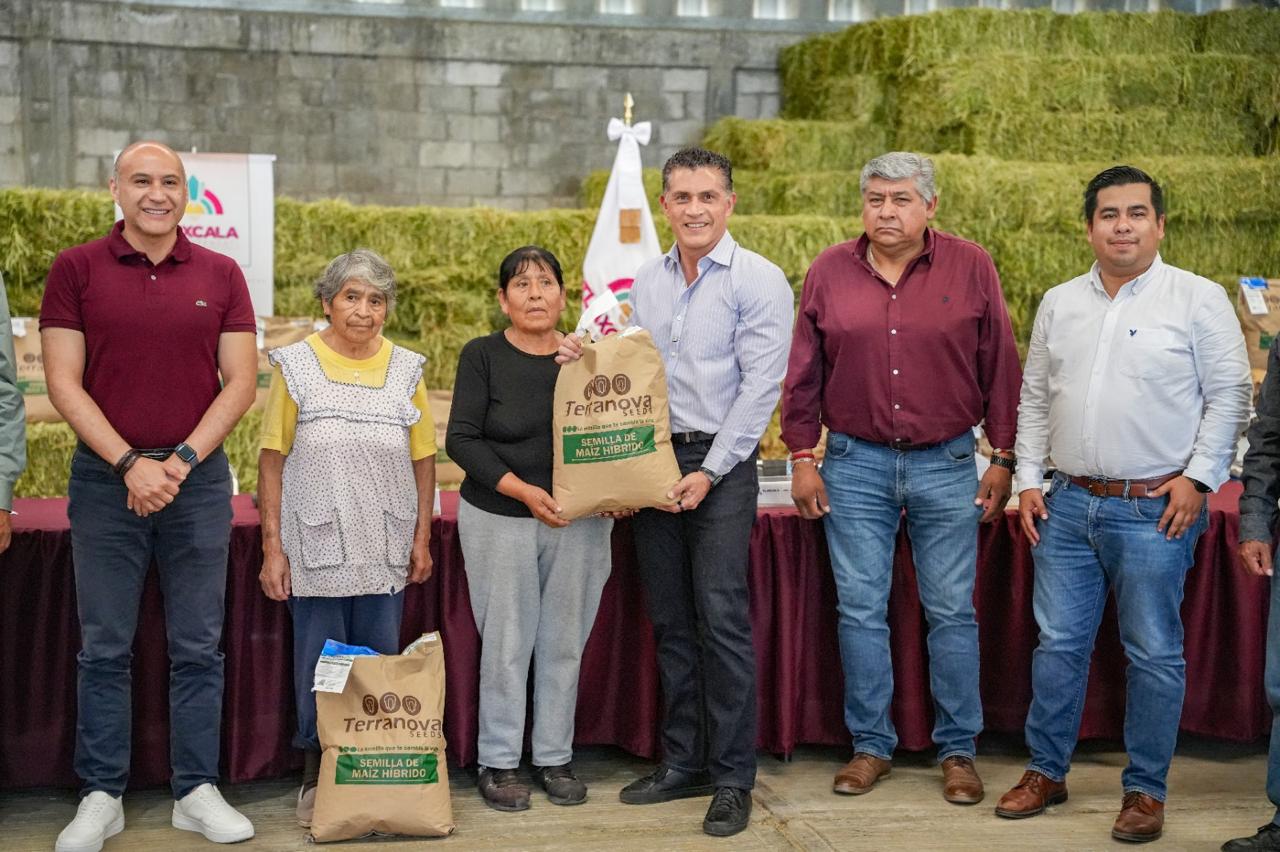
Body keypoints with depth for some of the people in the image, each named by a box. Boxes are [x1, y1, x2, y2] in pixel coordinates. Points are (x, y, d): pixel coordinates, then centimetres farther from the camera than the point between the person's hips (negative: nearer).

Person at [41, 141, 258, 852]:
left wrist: (180, 462, -9)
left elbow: (240, 382, 2)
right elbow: (63, 382, -4)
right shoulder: (76, 269, 1)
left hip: (198, 476, 1)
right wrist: (129, 463, -12)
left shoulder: (220, 275, 5)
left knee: (198, 647, 6)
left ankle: (197, 792, 15)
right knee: (104, 648, 6)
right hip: (104, 477, -1)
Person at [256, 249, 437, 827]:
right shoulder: (295, 366, -1)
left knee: (381, 663, 8)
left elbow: (423, 459, 10)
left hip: (385, 550, 2)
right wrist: (272, 546, -6)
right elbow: (272, 460, -2)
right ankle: (316, 776, 17)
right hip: (316, 547, -2)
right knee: (318, 664, 4)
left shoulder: (406, 369, 6)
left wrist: (422, 537, 5)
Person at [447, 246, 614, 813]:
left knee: (565, 641, 7)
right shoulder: (482, 356, -2)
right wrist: (523, 490, -17)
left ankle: (555, 758, 20)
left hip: (580, 522, 2)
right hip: (499, 520, -2)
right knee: (506, 643, 1)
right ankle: (498, 763, 14)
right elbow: (461, 439, -8)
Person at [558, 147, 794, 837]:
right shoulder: (646, 283, 14)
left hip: (720, 463, -6)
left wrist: (708, 472, -14)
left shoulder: (757, 281, -5)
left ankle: (732, 778, 0)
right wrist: (587, 360, -1)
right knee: (670, 620, 9)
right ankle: (684, 762, 19)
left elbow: (760, 387, -10)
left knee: (721, 617, -8)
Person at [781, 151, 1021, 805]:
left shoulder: (971, 269, 0)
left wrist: (1003, 459, 1)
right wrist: (802, 458, 4)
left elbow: (1000, 369, 3)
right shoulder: (829, 272, 4)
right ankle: (871, 745, 18)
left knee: (952, 612, 4)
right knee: (860, 610, 5)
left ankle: (958, 750, 16)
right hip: (855, 464, 1)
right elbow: (803, 374, 8)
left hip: (948, 464, -1)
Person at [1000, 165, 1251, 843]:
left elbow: (1229, 395, -4)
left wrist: (1198, 478, -10)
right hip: (1068, 505, 4)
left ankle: (1146, 789, 15)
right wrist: (1028, 480, 9)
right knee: (1058, 645, 9)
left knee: (1154, 654, 3)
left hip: (1155, 509, -4)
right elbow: (1034, 398, 16)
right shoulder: (1059, 304, 11)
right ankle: (1046, 771, 23)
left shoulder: (1198, 299, -3)